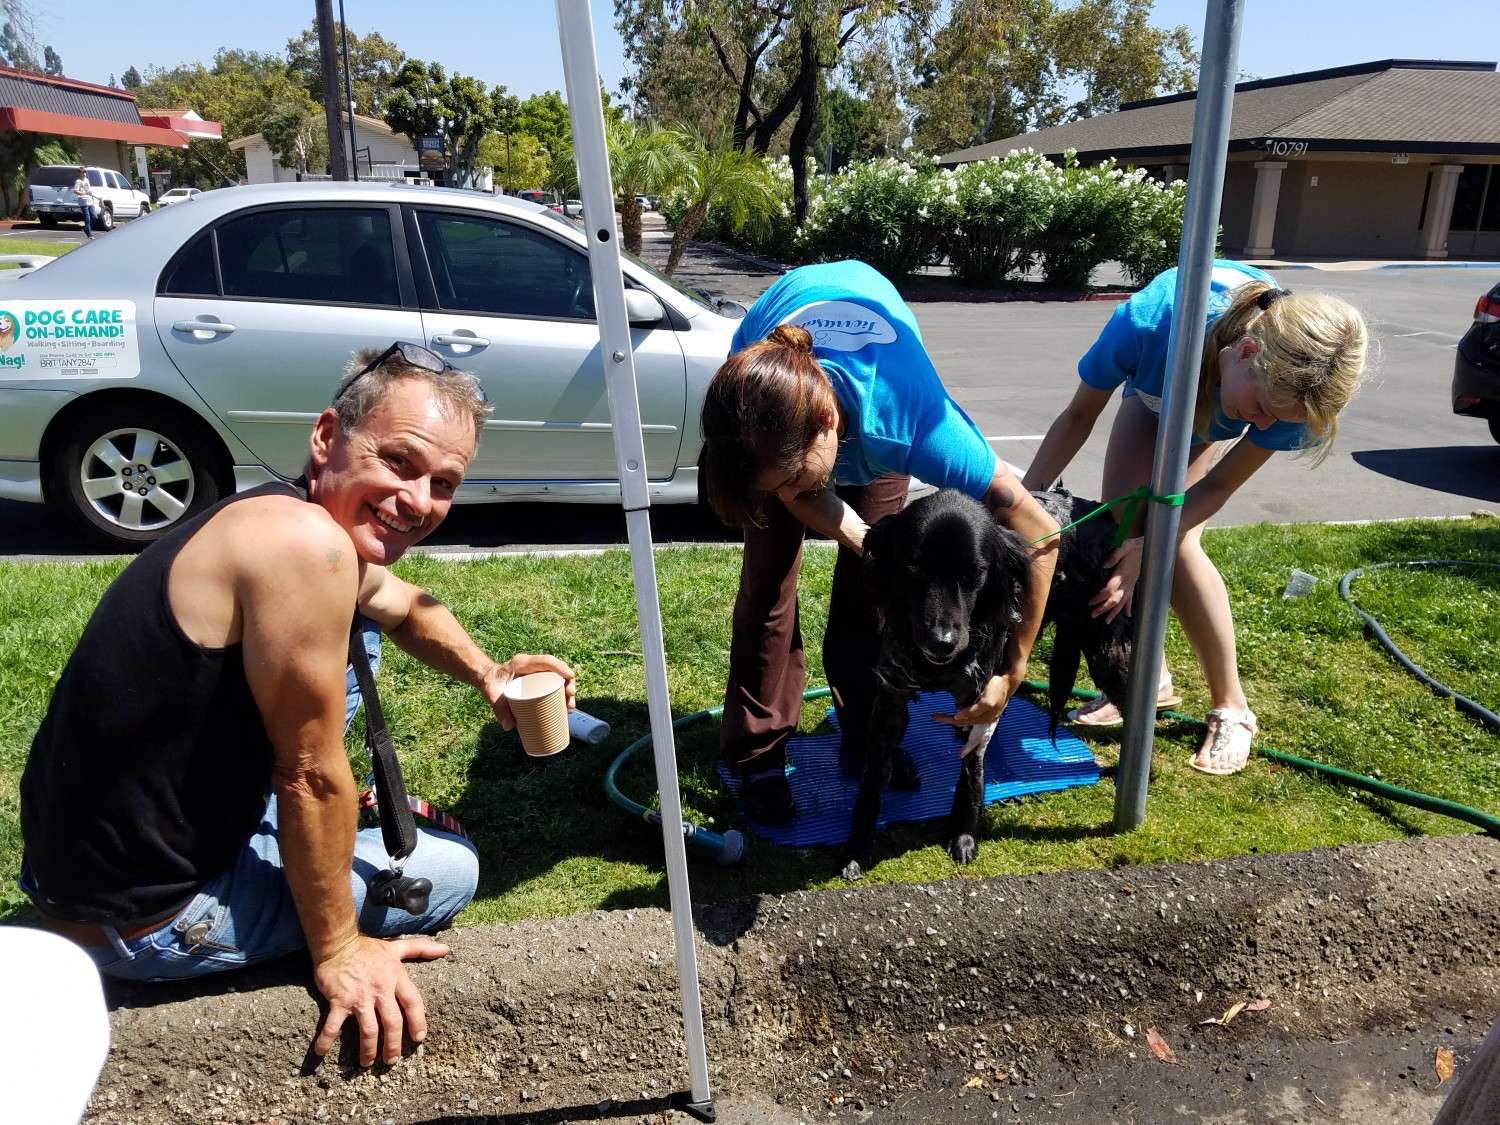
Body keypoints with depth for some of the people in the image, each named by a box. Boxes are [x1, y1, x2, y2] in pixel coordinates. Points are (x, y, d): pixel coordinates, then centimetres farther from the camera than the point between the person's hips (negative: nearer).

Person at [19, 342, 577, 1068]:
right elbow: (311, 776, -23)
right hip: (139, 924, -9)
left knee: (348, 634, 17)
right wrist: (336, 952, -11)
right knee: (451, 868, 5)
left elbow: (404, 608, 21)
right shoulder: (306, 543, -29)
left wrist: (485, 673, 3)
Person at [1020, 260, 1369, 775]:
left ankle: (1231, 707, -4)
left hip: (1222, 415, -1)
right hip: (1154, 389, 2)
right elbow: (1079, 415, -25)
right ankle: (1151, 679, 11)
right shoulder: (1149, 322, -44)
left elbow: (1217, 485, -24)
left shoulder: (1296, 389, -39)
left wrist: (1149, 547, -38)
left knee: (1174, 541, -19)